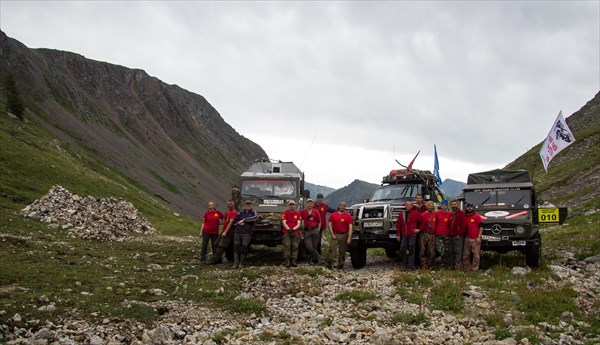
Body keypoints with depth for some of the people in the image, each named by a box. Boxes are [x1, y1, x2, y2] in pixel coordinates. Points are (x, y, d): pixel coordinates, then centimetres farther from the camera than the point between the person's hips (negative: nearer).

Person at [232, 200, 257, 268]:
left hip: (247, 233, -2)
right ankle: (235, 263, -2)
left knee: (244, 248, -4)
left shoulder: (253, 212, 9)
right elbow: (234, 221, 15)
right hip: (237, 232, 2)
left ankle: (241, 263, 6)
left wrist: (244, 220, -10)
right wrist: (239, 223, -6)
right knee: (236, 247, -3)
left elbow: (253, 218, -12)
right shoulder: (241, 213, 15)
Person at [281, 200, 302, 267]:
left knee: (295, 246, -4)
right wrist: (289, 229, -17)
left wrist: (293, 229, -13)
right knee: (287, 246, -12)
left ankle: (294, 261, -2)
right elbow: (284, 223, -4)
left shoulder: (298, 213, 9)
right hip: (286, 232, -2)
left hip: (295, 233, 2)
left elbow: (298, 224, 3)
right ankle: (287, 261, -14)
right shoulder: (285, 213, 3)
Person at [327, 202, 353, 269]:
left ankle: (340, 265, 15)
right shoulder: (333, 215, 6)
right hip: (335, 235, 0)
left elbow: (350, 227, -3)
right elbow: (329, 224, 5)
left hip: (344, 235, 0)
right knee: (332, 249, -8)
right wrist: (332, 234, -5)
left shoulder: (348, 216, 2)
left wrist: (349, 238, -11)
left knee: (342, 251, 5)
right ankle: (329, 264, -4)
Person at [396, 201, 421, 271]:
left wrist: (419, 229, 0)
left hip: (412, 234, -4)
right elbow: (398, 225, 12)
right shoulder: (401, 214, 12)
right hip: (404, 235, 4)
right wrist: (398, 234, 7)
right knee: (403, 249, 4)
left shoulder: (415, 213, 0)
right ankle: (404, 265, 17)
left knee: (411, 250, -3)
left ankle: (410, 266, -2)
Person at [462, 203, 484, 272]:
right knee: (466, 255, 5)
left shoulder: (477, 216, 1)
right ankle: (466, 268, 12)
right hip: (467, 239, 5)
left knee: (476, 255, -5)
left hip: (475, 239, -5)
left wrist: (479, 237, -9)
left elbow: (481, 227, -3)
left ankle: (474, 269, -1)